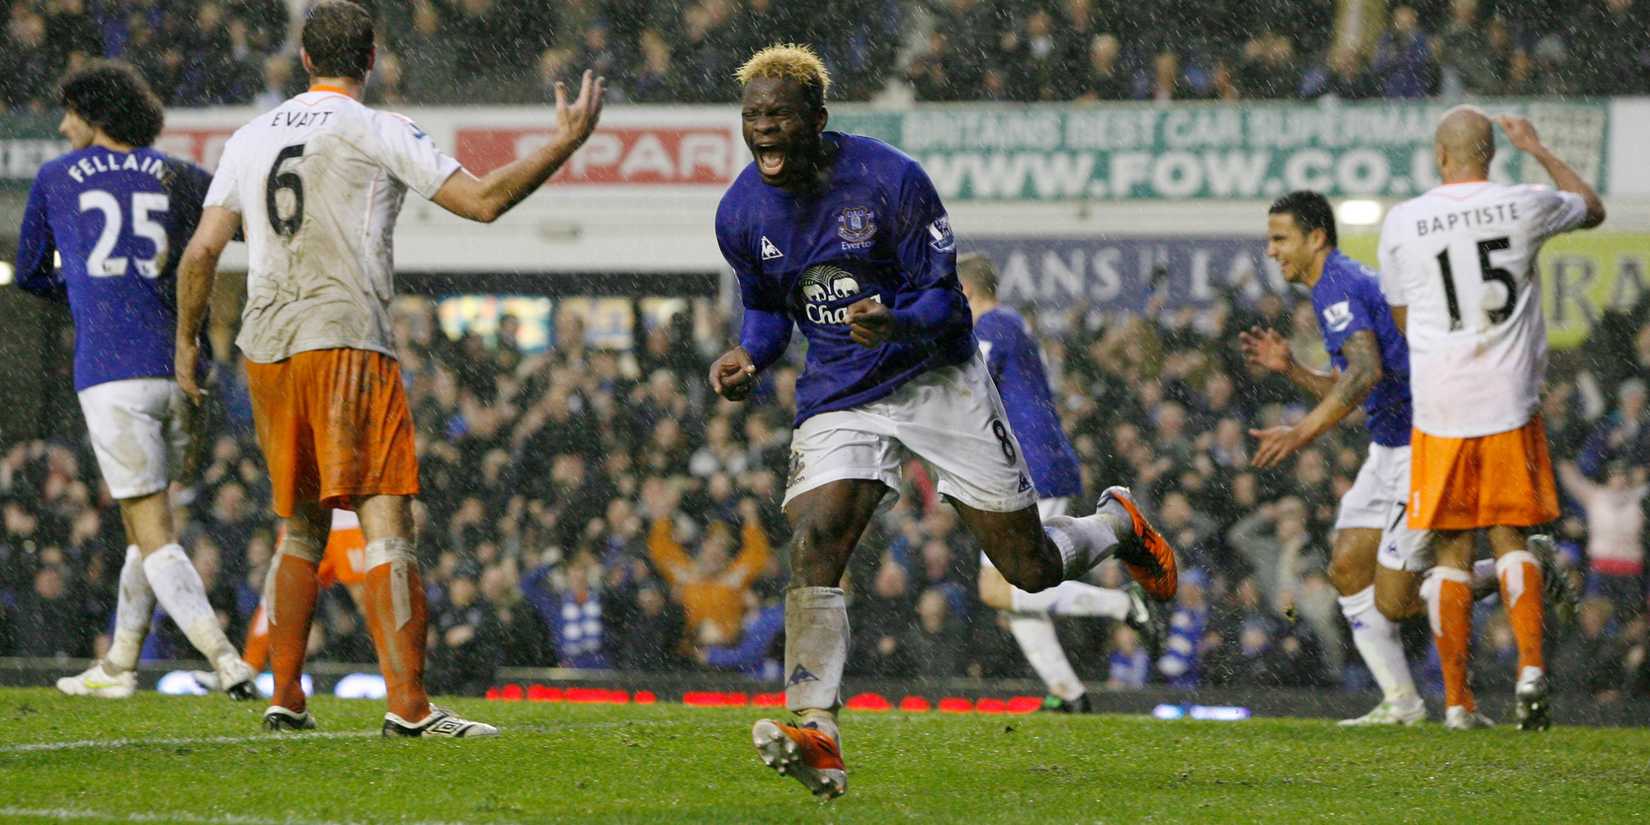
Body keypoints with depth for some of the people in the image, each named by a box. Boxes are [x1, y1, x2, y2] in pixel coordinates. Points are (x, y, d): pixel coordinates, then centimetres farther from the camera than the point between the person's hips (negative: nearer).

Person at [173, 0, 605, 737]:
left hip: (265, 347, 6)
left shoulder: (250, 139, 14)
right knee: (386, 522, -9)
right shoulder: (377, 132, -1)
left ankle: (284, 697, 12)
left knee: (300, 529, 16)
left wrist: (186, 343, 22)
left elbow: (202, 251, 11)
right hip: (345, 341, -6)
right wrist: (567, 143, 6)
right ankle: (408, 704, -18)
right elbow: (484, 200, -4)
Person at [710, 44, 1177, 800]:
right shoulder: (742, 213, -6)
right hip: (839, 397, 3)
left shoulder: (890, 181, -20)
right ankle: (816, 738, -27)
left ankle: (1117, 525, 40)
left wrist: (897, 323, -38)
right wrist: (749, 355, -9)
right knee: (810, 547, -22)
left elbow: (941, 296, -16)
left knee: (1030, 567, 4)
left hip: (939, 381, -3)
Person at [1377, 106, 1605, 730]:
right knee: (1510, 537, 11)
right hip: (1511, 403, 1)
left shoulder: (1401, 223, -2)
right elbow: (1592, 209, 22)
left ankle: (1458, 701, 6)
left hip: (1439, 407, -1)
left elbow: (1403, 321, 10)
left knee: (1450, 551, 6)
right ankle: (1530, 666, -8)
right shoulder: (1525, 207, -1)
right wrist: (1538, 149, 33)